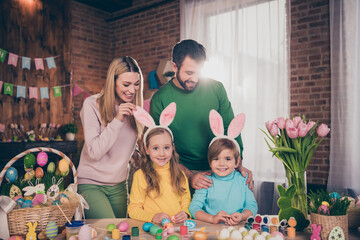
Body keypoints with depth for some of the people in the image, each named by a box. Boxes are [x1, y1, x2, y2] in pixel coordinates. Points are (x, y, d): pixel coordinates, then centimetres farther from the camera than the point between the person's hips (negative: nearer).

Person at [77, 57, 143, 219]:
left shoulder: (134, 108, 1)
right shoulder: (92, 105, -13)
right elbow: (94, 152, -19)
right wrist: (117, 120, -26)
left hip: (119, 185, 5)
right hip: (91, 184, -5)